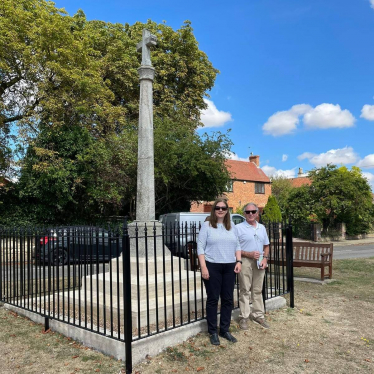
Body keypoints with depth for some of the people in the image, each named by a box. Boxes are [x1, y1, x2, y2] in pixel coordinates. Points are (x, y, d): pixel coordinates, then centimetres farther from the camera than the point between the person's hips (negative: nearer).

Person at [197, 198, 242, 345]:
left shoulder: (232, 226, 12)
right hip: (212, 267, -4)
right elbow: (200, 247, -7)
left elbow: (237, 245, 15)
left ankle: (225, 330, 23)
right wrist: (203, 267, -14)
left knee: (228, 300, 9)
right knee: (213, 299, 4)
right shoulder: (207, 225, -3)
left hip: (230, 267, 5)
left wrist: (238, 261, 1)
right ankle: (213, 332, 15)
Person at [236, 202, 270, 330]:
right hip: (245, 262, -5)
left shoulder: (262, 228, 11)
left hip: (259, 262, 5)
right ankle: (244, 317, 7)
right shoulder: (239, 228, -6)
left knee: (257, 290, 12)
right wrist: (249, 254, -17)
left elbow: (266, 246, 17)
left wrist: (265, 259, 0)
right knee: (245, 290, -1)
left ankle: (258, 315, 22)